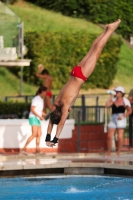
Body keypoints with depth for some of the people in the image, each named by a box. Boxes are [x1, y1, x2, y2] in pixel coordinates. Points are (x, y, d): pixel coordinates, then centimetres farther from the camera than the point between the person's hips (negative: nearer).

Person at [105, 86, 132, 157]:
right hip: (113, 118, 3)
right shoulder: (113, 99, 9)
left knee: (120, 137, -4)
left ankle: (118, 153, 4)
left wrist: (123, 116, -11)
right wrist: (110, 97, -3)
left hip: (120, 119, -3)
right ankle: (108, 153, 5)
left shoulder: (125, 101, 0)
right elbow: (107, 105, -6)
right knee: (109, 136, -3)